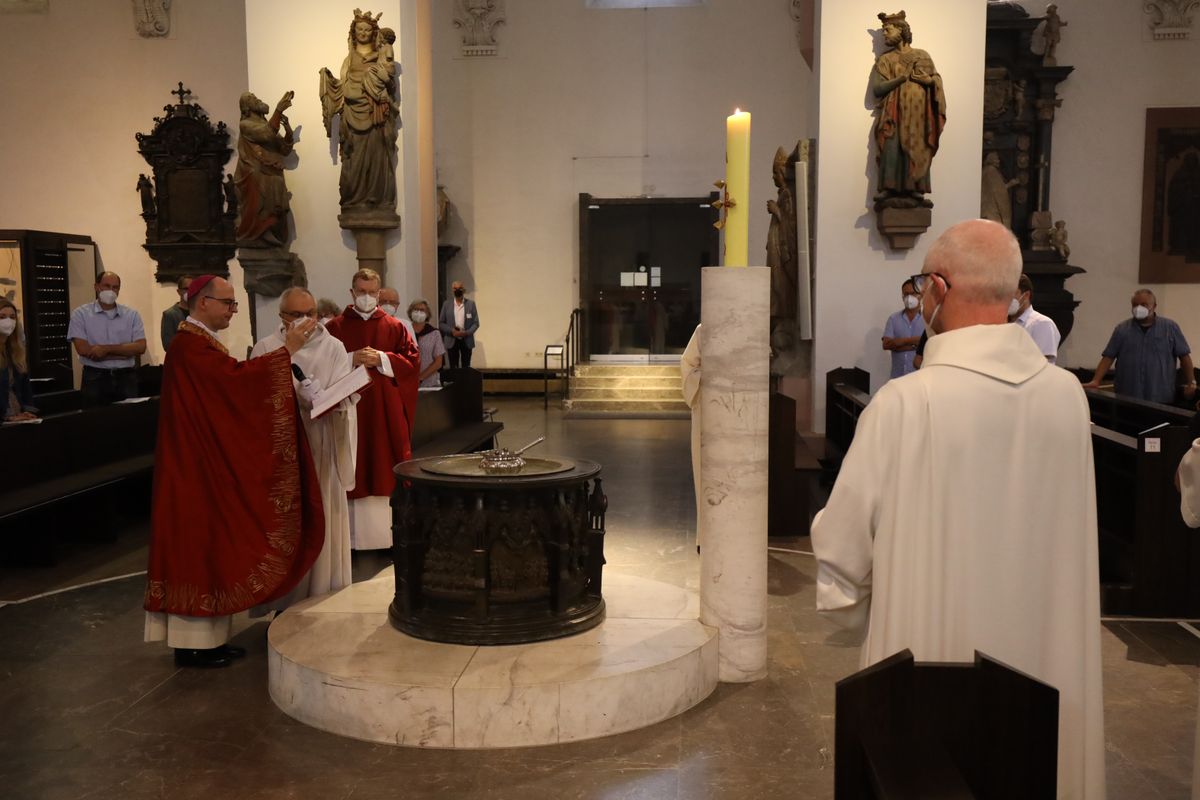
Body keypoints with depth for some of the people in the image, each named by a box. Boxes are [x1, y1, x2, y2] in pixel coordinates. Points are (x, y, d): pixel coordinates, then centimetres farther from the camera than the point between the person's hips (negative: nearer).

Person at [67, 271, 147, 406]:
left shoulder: (132, 315, 6)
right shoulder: (81, 314, 1)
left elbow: (140, 347, -5)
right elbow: (83, 349, -11)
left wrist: (106, 348, -14)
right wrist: (125, 352, -10)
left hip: (126, 377, 2)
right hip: (95, 378, -2)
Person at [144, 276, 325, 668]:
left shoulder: (202, 342, 16)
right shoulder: (189, 346, -18)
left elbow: (229, 389, 12)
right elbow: (236, 376, -29)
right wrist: (287, 351, -22)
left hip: (213, 465, 11)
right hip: (197, 468, -11)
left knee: (211, 544, 13)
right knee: (199, 543, -3)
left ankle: (208, 636, 20)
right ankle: (192, 643, 7)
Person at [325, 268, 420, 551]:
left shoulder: (395, 327, 9)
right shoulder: (335, 327, 6)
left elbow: (412, 360, 1)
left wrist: (382, 359, -11)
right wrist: (351, 360, -13)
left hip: (386, 412, 1)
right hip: (349, 410, -1)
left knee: (386, 470, 2)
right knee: (354, 472, -1)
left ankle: (388, 535, 11)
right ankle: (353, 537, 6)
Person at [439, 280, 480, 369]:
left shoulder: (471, 303, 3)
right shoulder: (446, 304, 5)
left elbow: (476, 323, 1)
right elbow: (441, 323, 5)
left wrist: (466, 333, -15)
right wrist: (452, 331, -13)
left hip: (466, 340, 0)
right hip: (452, 340, 0)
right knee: (453, 368, 1)